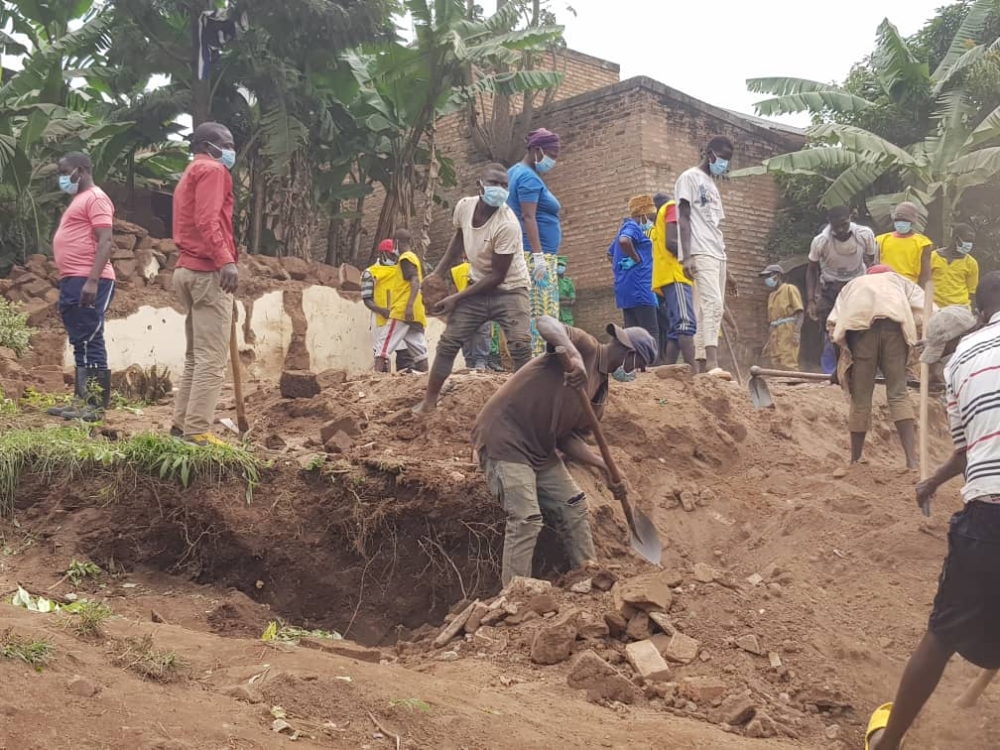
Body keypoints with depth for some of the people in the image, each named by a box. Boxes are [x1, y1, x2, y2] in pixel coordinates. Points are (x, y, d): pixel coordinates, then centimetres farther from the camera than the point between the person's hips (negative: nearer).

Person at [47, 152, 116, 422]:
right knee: (80, 344, 11)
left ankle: (96, 406, -9)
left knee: (90, 342, -10)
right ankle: (81, 400, 16)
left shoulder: (95, 198, -7)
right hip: (72, 281, 10)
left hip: (88, 282, -10)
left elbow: (105, 242, -17)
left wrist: (92, 281, -25)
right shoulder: (79, 200, 23)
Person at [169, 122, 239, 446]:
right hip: (208, 271, -10)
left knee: (195, 356, 14)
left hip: (188, 269, 10)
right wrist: (225, 260, -29)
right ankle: (197, 431, -13)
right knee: (212, 358, -11)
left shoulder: (189, 175, 26)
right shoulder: (212, 169, -4)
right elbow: (207, 219, -19)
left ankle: (182, 423, 15)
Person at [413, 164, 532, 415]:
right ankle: (428, 402, 13)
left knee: (520, 346, -23)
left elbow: (497, 275, -24)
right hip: (477, 286, 5)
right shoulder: (464, 206, -11)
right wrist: (439, 273, 4)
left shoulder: (507, 225, -29)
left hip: (509, 289, -5)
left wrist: (456, 298, -20)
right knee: (448, 342, 3)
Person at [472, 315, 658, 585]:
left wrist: (605, 466, -1)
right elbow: (545, 322, -30)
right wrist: (575, 356, -46)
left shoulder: (600, 391, 13)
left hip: (540, 448, 10)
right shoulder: (587, 347, -12)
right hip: (504, 436, -10)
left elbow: (567, 437, 11)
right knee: (526, 519, -16)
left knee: (574, 507, 13)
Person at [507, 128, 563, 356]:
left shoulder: (515, 172, 20)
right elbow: (528, 217, -19)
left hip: (523, 254, 10)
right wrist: (538, 256, -24)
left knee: (529, 312, 7)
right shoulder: (530, 178, -11)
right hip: (537, 254, -10)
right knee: (543, 312, -12)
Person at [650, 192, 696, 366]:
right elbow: (671, 242, -10)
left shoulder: (658, 223, 30)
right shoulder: (673, 207, 6)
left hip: (663, 279, 9)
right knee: (685, 324, -23)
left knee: (674, 332, 3)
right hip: (675, 275, -9)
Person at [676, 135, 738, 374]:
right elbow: (683, 218, -9)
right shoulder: (690, 178, 1)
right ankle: (712, 363, -30)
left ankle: (702, 365, 0)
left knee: (708, 308, 2)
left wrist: (725, 269, 21)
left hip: (717, 254, 9)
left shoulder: (713, 186, 25)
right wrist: (687, 256, -20)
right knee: (713, 303, -21)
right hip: (700, 253, -9)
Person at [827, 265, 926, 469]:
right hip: (895, 323, 0)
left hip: (859, 325, 0)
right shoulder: (900, 281, 37)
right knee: (898, 394, 1)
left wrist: (842, 363, 24)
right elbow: (925, 311, 15)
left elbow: (833, 323, 18)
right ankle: (912, 460, -10)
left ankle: (855, 460, 15)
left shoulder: (852, 285, 37)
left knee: (860, 397, 6)